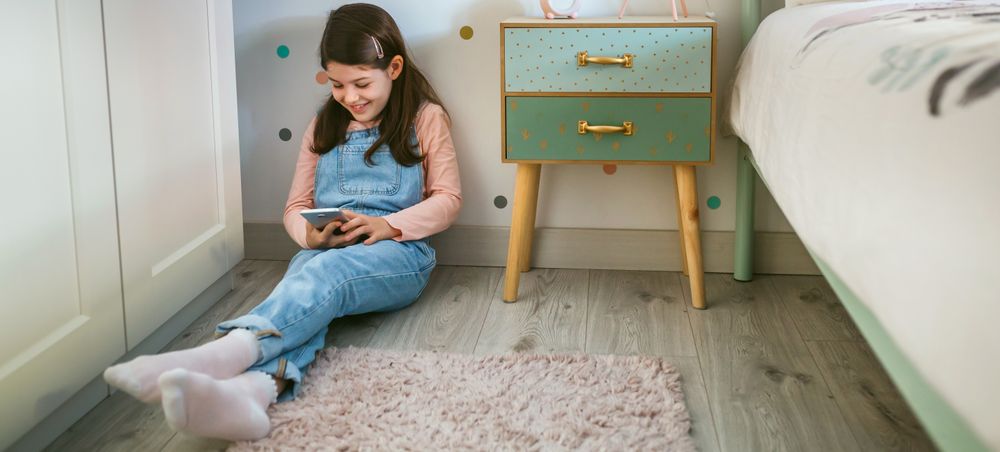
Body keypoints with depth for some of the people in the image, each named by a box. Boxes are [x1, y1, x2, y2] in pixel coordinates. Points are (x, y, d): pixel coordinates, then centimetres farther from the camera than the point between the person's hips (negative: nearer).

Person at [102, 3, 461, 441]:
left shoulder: (425, 117, 8)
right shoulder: (324, 125, 21)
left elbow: (447, 199, 4)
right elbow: (296, 206, 19)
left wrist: (388, 225, -13)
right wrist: (312, 233, -6)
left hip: (395, 253, -3)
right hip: (323, 252, 3)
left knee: (327, 273, -38)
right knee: (309, 296, -34)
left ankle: (223, 351, -63)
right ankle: (255, 387, -66)